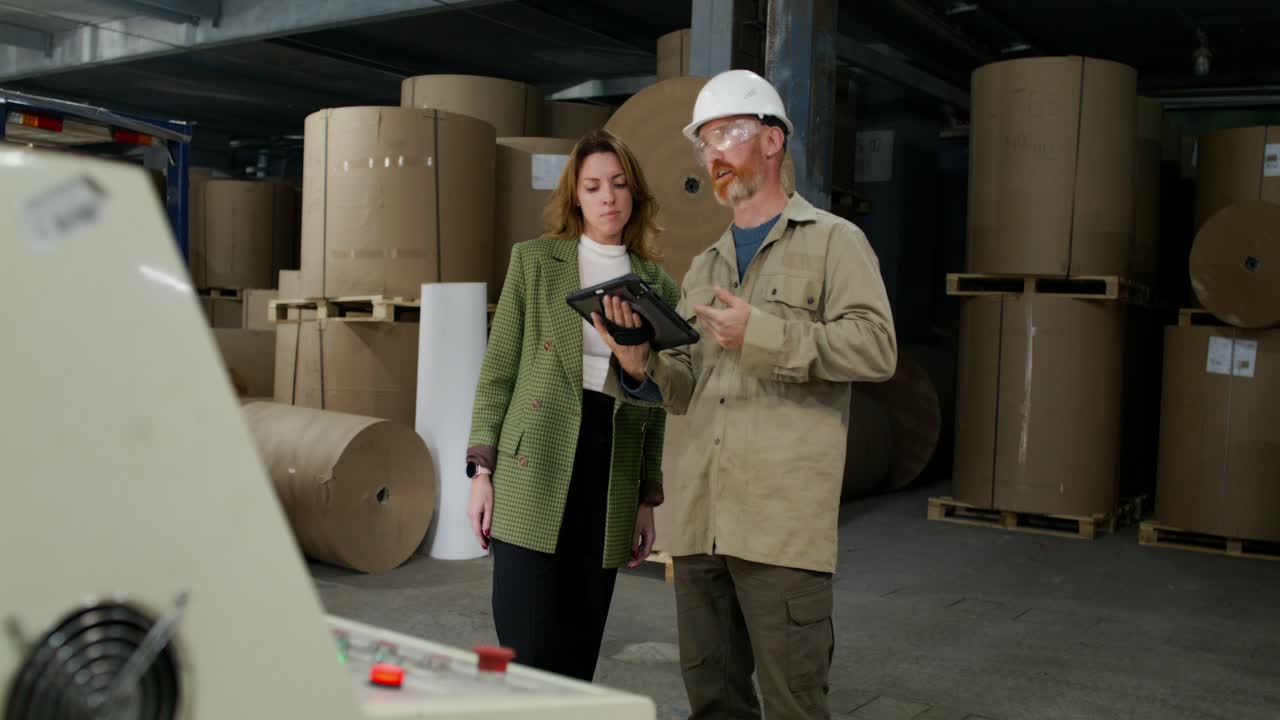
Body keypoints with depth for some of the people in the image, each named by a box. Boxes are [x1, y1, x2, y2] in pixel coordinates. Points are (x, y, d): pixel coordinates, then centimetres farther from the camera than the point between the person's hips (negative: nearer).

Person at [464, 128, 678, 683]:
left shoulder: (658, 286, 12)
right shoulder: (534, 260, 5)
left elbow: (655, 403, 13)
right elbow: (498, 370, 3)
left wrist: (647, 499, 11)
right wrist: (481, 471, -4)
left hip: (612, 476, 3)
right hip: (532, 476, -2)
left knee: (579, 658, 8)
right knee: (528, 656, -6)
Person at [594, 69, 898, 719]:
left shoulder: (833, 240, 4)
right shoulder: (704, 267, 22)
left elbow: (876, 347, -10)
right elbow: (687, 387, 19)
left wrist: (764, 335, -18)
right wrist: (642, 367, -2)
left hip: (783, 519, -6)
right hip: (700, 517, 6)